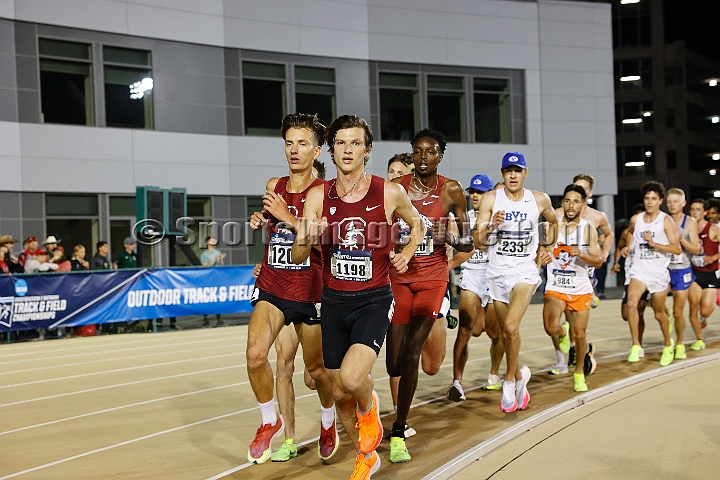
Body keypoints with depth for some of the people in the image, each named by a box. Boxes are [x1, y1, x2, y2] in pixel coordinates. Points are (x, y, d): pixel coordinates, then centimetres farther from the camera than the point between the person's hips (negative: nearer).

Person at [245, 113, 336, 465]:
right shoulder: (274, 186, 6)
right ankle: (271, 423, 4)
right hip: (272, 287, 3)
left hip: (310, 292, -3)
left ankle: (328, 422, 39)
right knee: (256, 354, -19)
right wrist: (261, 220, 3)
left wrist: (286, 216, -22)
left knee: (317, 368, 9)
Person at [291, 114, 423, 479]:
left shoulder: (390, 193, -6)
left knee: (352, 378, -26)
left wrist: (405, 254, -2)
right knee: (340, 394, 10)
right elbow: (298, 257, -4)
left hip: (373, 299, -3)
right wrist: (306, 238, -25)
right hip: (334, 300, 3)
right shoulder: (318, 196, -2)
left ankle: (369, 407, 11)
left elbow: (418, 225, 15)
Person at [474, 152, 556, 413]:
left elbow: (553, 223, 22)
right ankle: (519, 375, 36)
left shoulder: (540, 200, -1)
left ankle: (510, 381, 1)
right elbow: (478, 240, -8)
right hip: (497, 271, 2)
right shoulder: (491, 199, -5)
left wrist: (544, 249, 12)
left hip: (525, 270, -2)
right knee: (506, 332, 12)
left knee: (511, 327, -20)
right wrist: (491, 226, -27)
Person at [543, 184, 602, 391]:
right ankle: (562, 333, 15)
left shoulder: (588, 229, -2)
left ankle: (579, 372, 27)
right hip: (555, 288, -1)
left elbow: (597, 262, -5)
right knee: (550, 327, -23)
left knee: (579, 334, 3)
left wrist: (582, 254, -22)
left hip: (580, 290, 1)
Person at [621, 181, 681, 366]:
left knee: (659, 313, 11)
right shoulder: (635, 219, 3)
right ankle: (636, 346, -14)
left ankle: (668, 345, 36)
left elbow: (677, 249, -13)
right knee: (631, 304, -23)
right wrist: (627, 247, 10)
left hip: (659, 272, -2)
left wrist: (653, 243, -23)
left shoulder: (666, 221, -8)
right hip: (639, 269, 2)